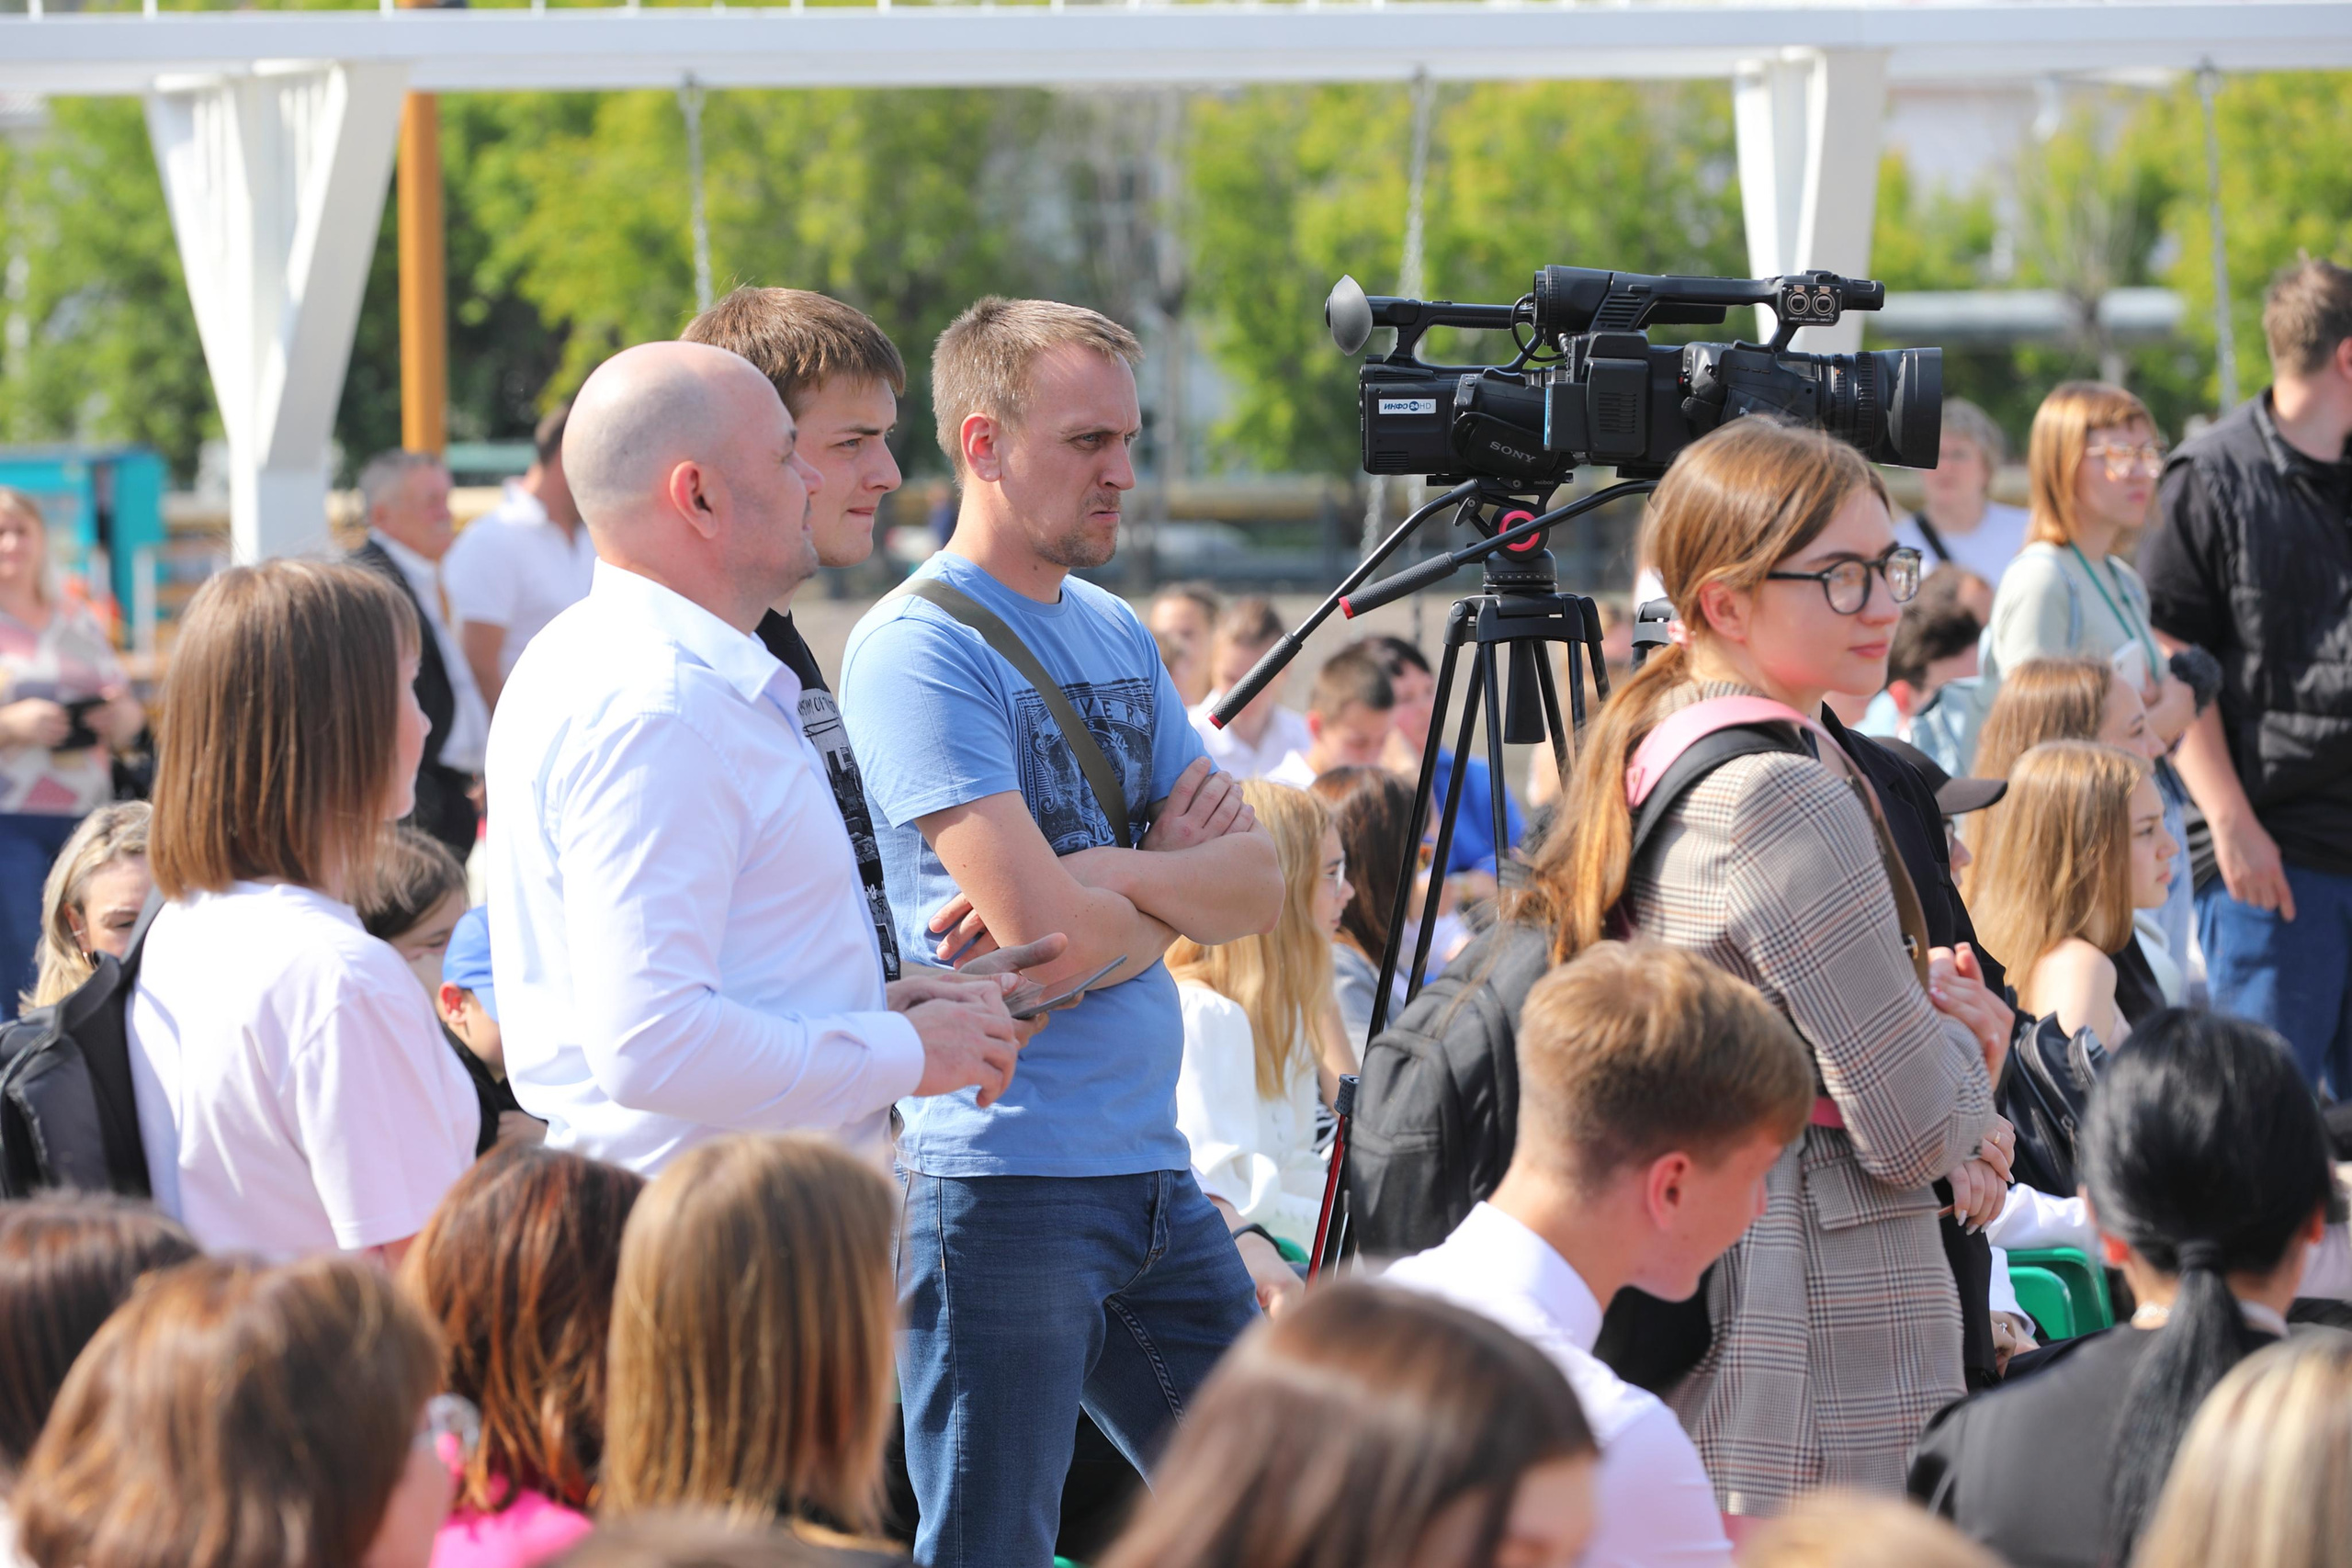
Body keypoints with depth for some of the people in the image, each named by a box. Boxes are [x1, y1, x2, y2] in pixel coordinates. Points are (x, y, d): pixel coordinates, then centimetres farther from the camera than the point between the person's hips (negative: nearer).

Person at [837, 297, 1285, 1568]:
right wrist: (1171, 876, 0)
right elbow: (1051, 934, -20)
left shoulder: (1117, 634, 14)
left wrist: (1102, 873, -11)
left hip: (1153, 1169, 8)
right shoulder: (916, 649, -12)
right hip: (1003, 1179, -8)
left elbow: (1257, 886, 7)